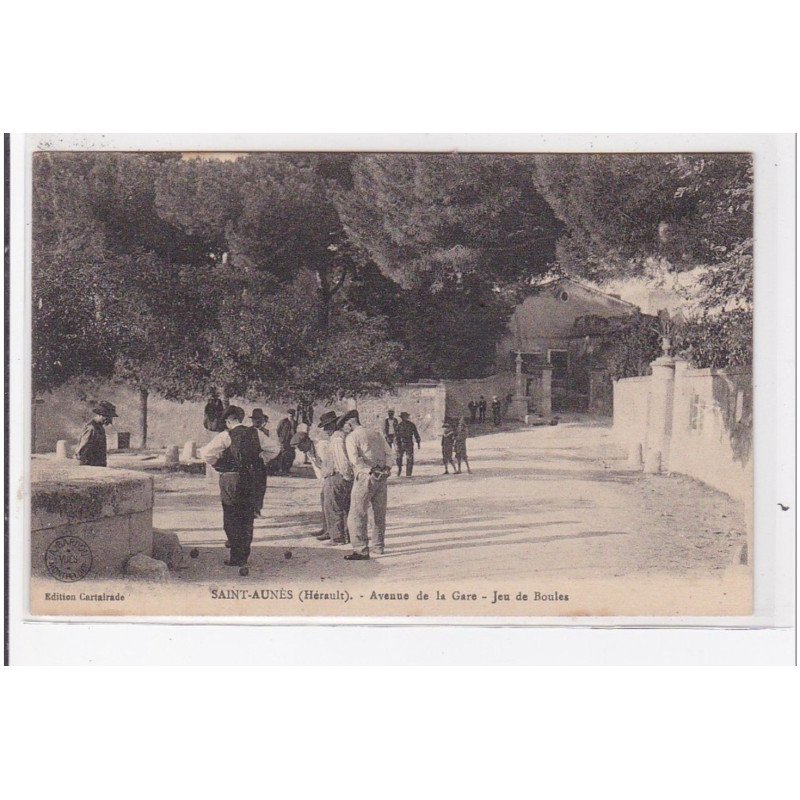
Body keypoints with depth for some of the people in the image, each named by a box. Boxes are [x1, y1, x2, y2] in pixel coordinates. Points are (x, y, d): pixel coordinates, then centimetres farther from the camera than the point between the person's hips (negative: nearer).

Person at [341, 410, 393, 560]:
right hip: (382, 477, 7)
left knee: (357, 514, -4)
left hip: (365, 477, -7)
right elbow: (388, 452, 14)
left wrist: (370, 470, -16)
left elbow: (355, 459, -18)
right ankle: (379, 546, 26)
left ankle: (361, 550, -10)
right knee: (380, 513, 17)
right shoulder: (376, 434, 16)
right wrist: (386, 467, 2)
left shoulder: (351, 438, -4)